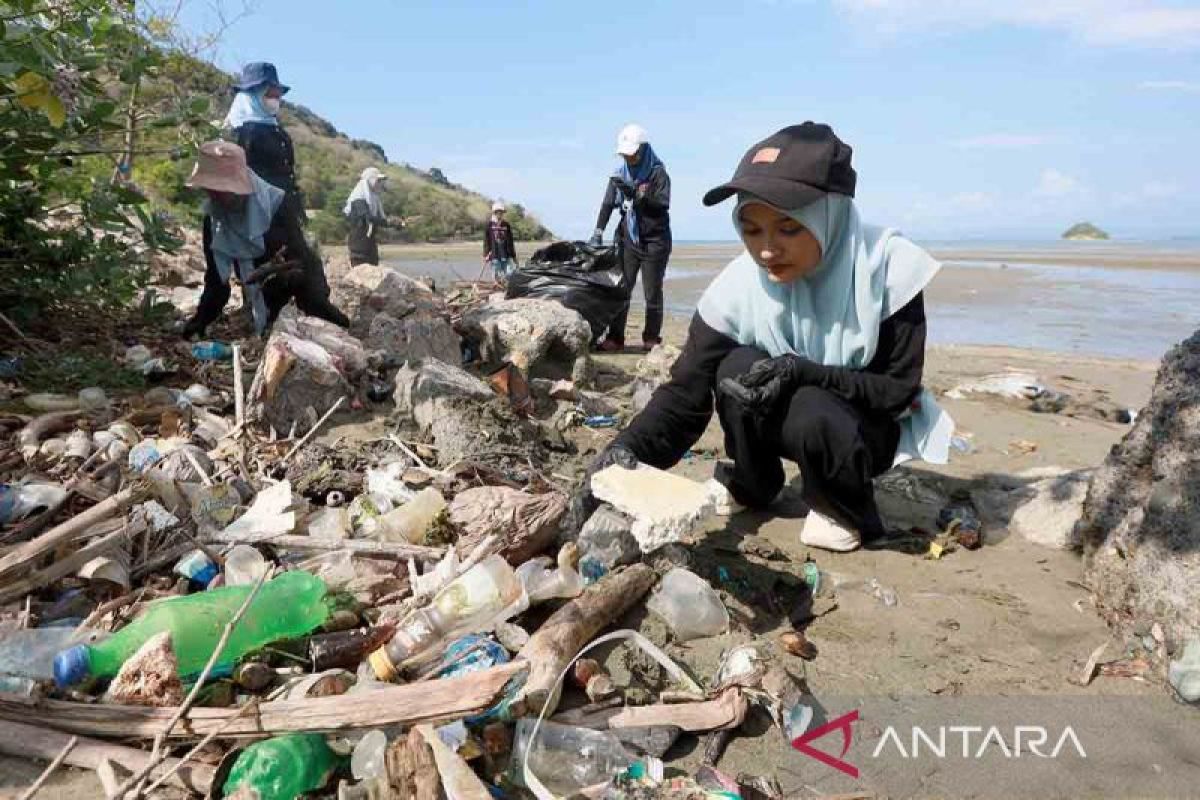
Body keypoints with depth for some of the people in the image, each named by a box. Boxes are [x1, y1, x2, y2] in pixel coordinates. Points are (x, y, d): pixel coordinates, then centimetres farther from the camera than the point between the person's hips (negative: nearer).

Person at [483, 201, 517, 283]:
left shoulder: (506, 225, 8)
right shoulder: (489, 225, 1)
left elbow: (510, 242, 13)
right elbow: (486, 241, 2)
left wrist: (513, 255, 13)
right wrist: (486, 254, -4)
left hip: (506, 255, 2)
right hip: (494, 255, -2)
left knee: (510, 273, -6)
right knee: (497, 276, 1)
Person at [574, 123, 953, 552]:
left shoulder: (888, 270, -24)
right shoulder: (738, 285, -19)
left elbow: (900, 389, -19)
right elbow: (686, 391, -22)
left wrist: (803, 372, -34)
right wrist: (628, 449, -41)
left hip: (875, 426, -2)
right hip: (793, 422, 3)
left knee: (813, 413, -35)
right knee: (736, 369, -26)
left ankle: (846, 511, -3)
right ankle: (750, 485, 1)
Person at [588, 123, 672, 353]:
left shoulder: (657, 172, -5)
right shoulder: (620, 173, 8)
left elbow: (663, 204, -15)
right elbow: (608, 204, 3)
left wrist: (637, 194, -27)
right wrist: (598, 231, -9)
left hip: (655, 240, -4)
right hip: (627, 238, 4)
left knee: (652, 292, 0)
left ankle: (652, 339, 9)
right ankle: (615, 338, 1)